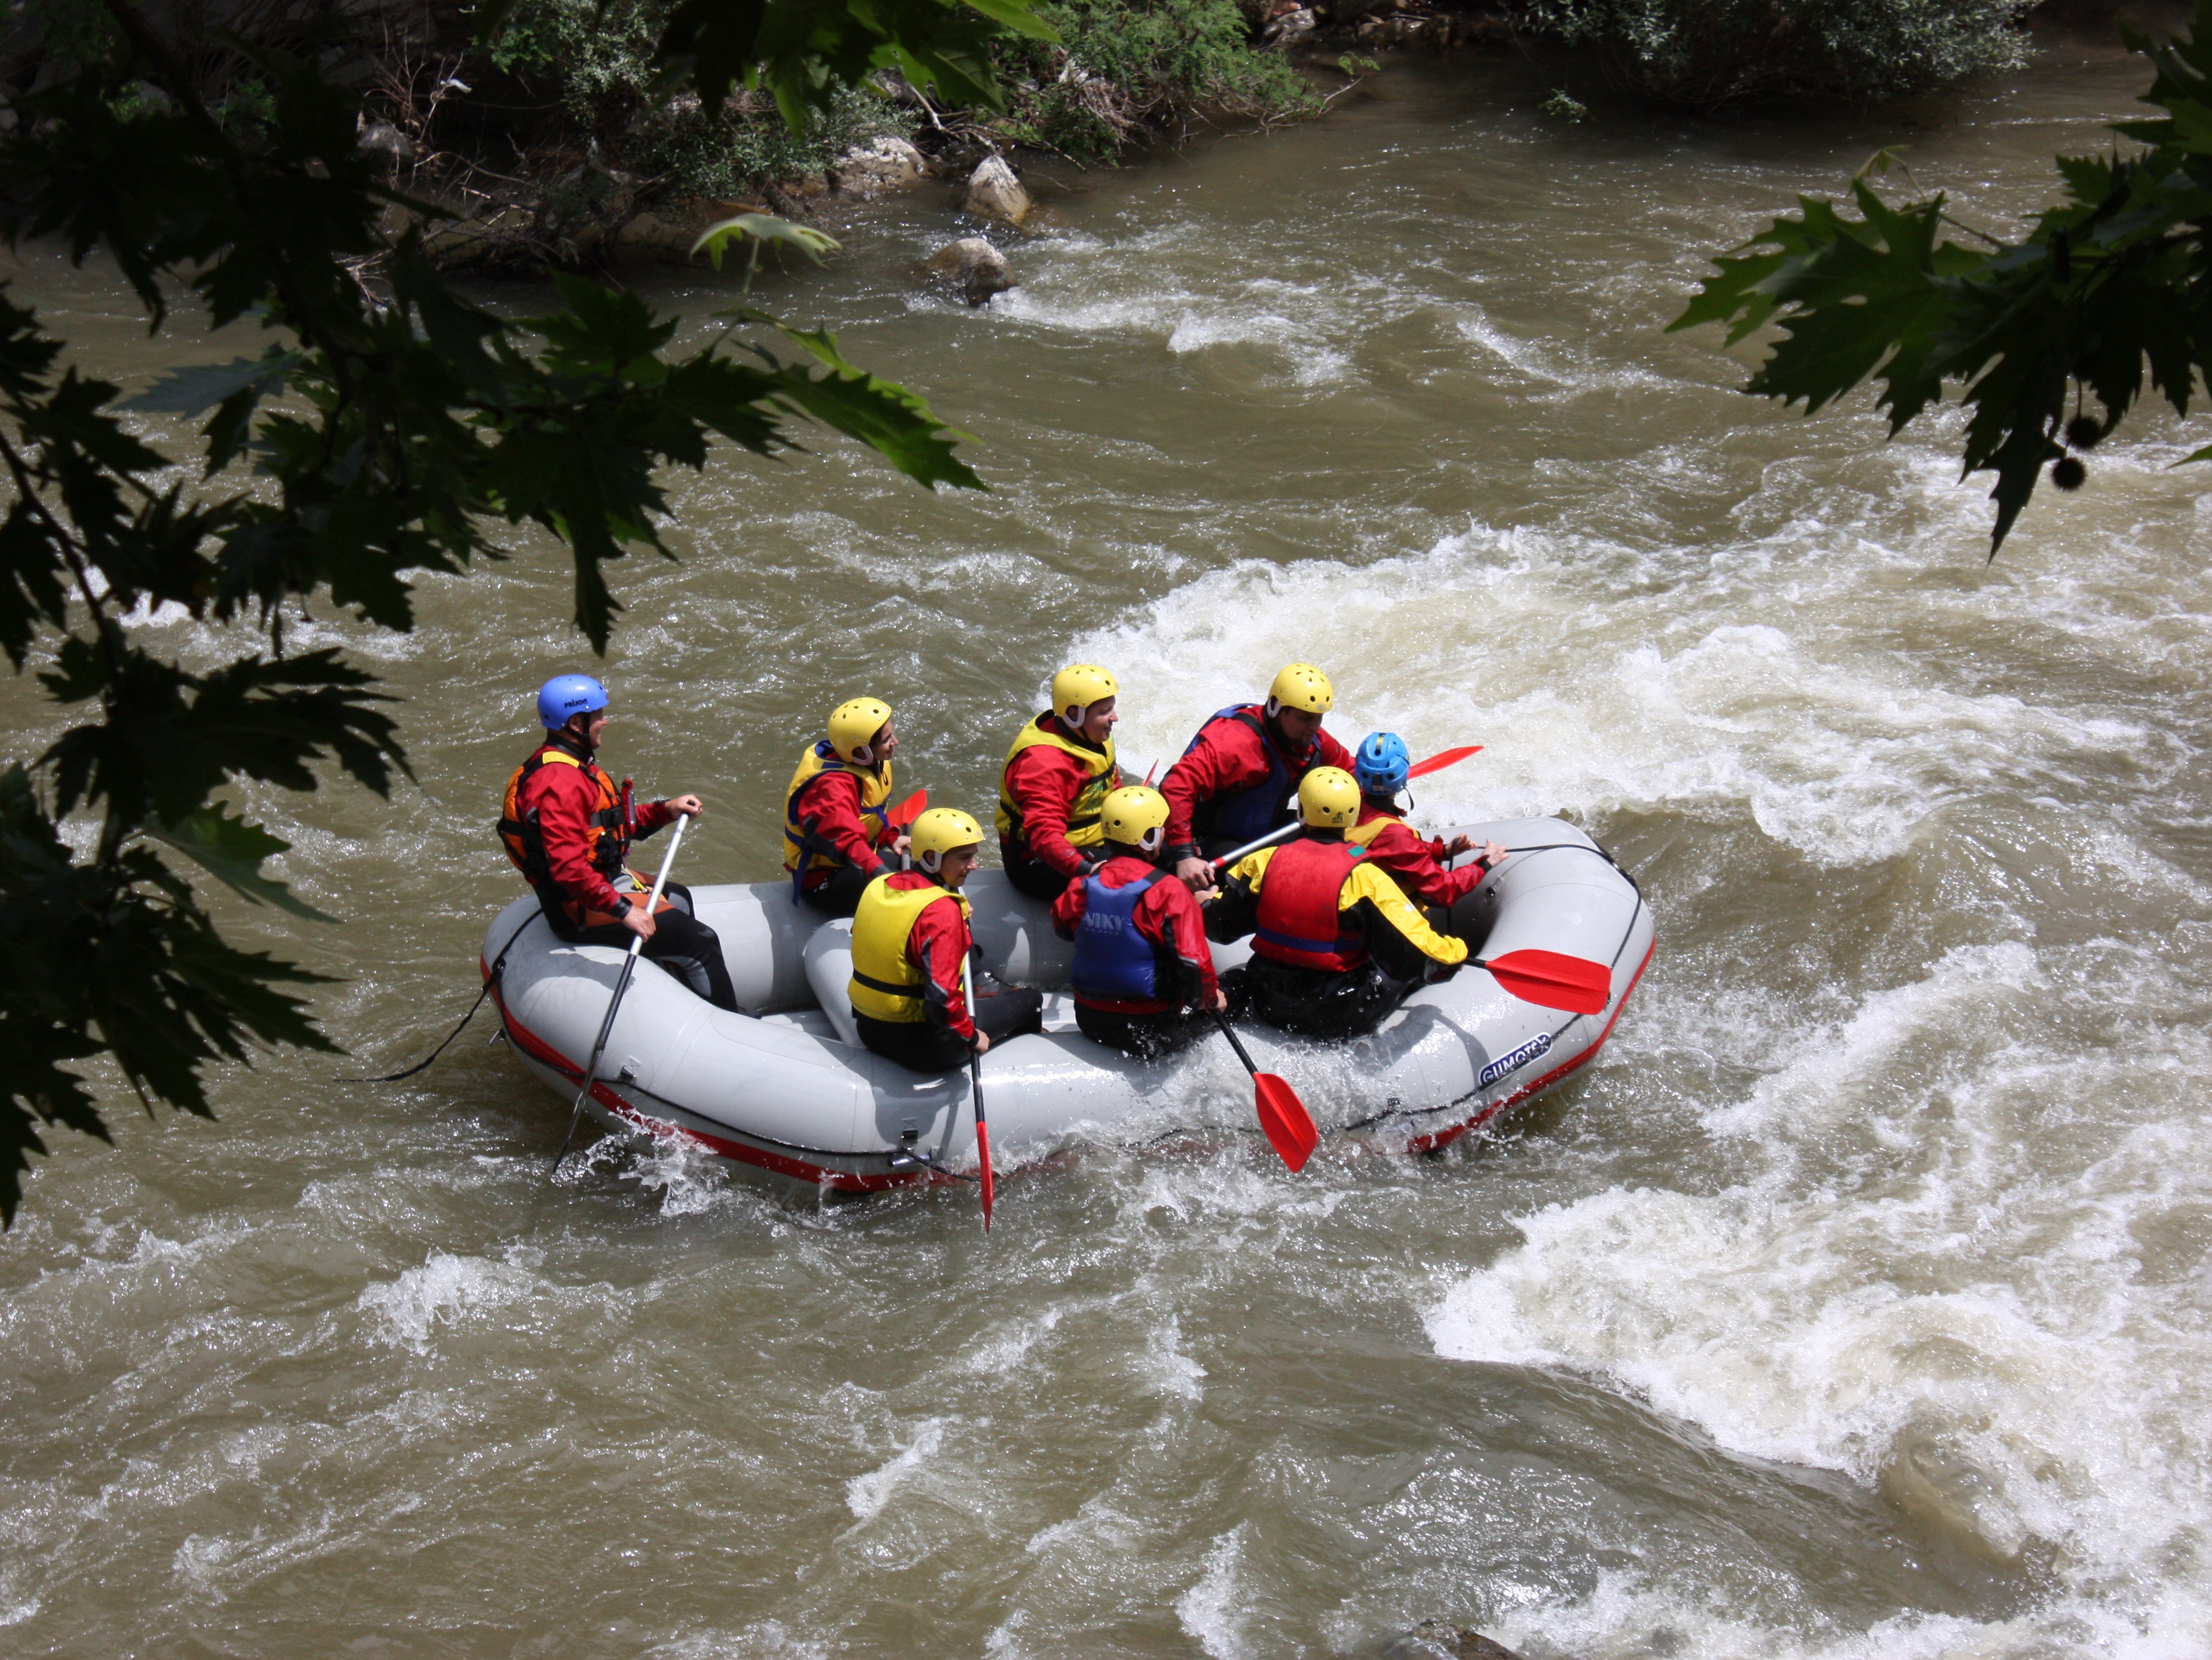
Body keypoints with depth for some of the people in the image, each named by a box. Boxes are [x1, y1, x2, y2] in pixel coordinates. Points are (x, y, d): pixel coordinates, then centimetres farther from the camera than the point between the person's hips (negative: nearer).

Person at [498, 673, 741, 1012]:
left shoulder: (572, 764, 9)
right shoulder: (560, 783, -27)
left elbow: (611, 824, 18)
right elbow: (568, 866, -35)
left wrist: (665, 810, 8)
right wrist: (622, 910, -37)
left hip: (604, 883, 12)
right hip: (581, 909, -12)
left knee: (678, 897, 33)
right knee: (701, 943, -12)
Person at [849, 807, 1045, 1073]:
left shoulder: (877, 888, -1)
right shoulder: (941, 911, -25)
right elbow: (941, 998, -31)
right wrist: (971, 1037, -15)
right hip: (921, 1046, -8)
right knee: (1029, 1001, 12)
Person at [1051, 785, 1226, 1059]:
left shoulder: (1083, 886, -2)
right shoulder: (1167, 891, -19)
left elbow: (1062, 925, 20)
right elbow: (1193, 961, -20)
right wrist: (1211, 999, 0)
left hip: (1091, 1023, 6)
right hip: (1150, 1027, -6)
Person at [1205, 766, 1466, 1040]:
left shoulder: (1264, 863, -9)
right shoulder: (1362, 877, -19)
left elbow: (1219, 926, 2)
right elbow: (1415, 955, -19)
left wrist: (1206, 901, 24)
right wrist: (1455, 952, 0)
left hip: (1269, 1006, 5)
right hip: (1342, 1016, -5)